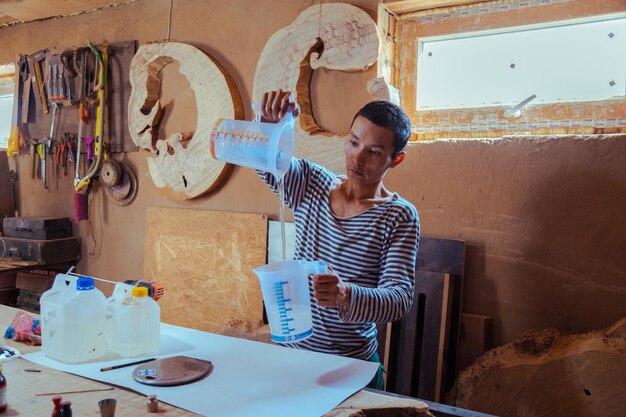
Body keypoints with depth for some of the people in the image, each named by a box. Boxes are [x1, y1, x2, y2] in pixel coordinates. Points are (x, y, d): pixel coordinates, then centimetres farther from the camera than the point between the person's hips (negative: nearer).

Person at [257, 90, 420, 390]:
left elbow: (400, 297, -22)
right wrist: (270, 122, -35)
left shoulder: (398, 216, -13)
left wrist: (346, 296, -41)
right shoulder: (312, 184, -2)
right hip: (292, 350, 3)